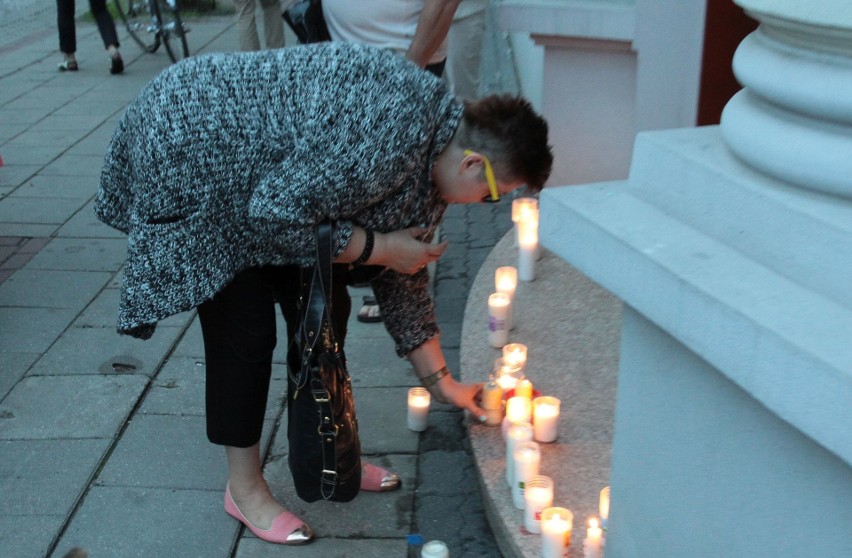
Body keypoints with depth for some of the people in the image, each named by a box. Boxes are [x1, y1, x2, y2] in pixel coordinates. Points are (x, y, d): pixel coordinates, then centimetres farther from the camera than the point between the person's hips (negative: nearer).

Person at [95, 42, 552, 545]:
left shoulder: (433, 154, -2)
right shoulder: (386, 138, -33)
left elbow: (405, 270, 8)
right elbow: (275, 215, -31)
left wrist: (440, 379, 13)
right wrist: (378, 247, -21)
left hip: (262, 175, 9)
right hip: (190, 147, -9)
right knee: (243, 328, -8)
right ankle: (245, 486, 10)